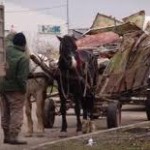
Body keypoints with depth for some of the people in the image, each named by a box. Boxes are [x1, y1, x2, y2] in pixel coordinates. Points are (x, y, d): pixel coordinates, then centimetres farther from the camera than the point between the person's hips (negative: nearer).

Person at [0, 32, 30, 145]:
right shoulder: (23, 58, -19)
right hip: (15, 89, -6)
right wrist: (24, 89, -6)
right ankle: (13, 137, -2)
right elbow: (22, 77, -20)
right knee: (16, 113, 1)